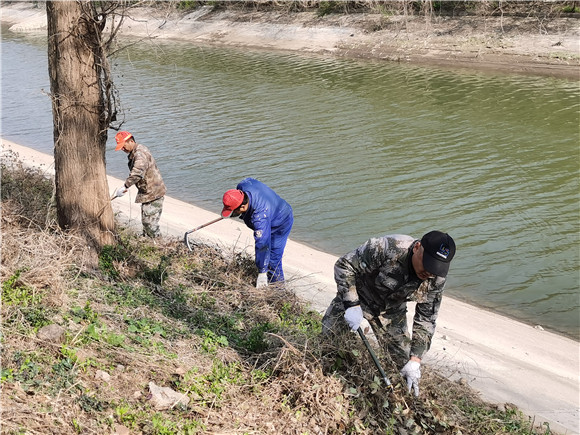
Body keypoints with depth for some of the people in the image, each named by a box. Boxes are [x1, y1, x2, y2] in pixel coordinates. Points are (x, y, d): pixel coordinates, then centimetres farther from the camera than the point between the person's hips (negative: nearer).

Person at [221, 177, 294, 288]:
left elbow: (262, 245, -42)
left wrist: (262, 273, -36)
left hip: (282, 223, -9)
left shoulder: (260, 218, -45)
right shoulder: (243, 185, -26)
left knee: (272, 257, -11)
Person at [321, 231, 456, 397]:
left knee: (405, 362, 0)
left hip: (392, 312, 3)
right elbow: (344, 265, -28)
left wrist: (415, 361, -22)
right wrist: (352, 305, -34)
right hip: (358, 298, -3)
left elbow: (425, 321, -13)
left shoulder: (436, 280, -22)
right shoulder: (387, 248, -38)